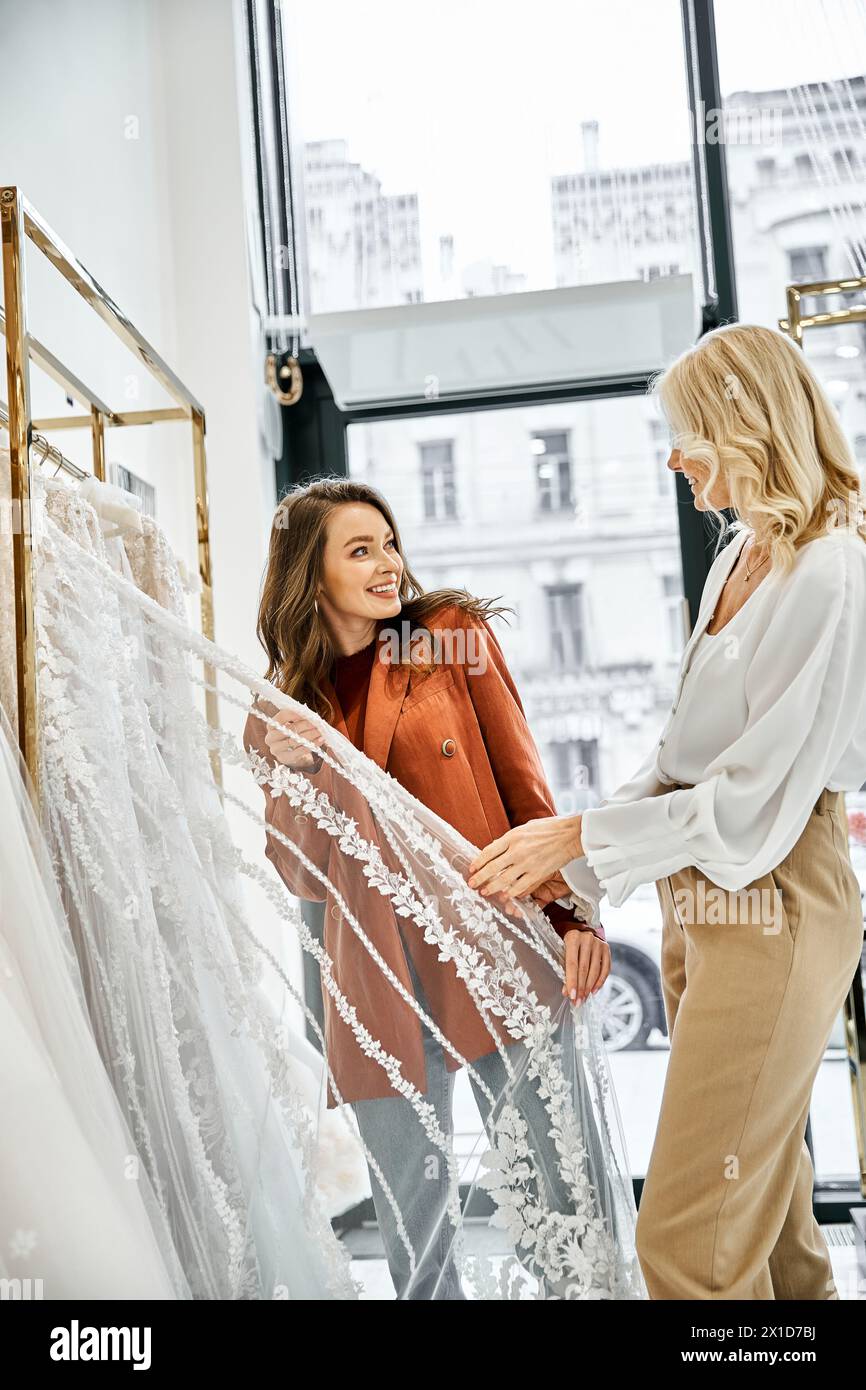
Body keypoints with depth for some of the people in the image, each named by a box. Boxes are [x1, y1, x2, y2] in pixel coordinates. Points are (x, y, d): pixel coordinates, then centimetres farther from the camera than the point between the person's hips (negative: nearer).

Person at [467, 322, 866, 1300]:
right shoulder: (737, 558, 12)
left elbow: (757, 800, -19)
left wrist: (579, 835, -12)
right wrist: (565, 866, 10)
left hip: (773, 903, -9)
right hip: (699, 901, 9)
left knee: (688, 1237, -3)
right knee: (763, 1209, 19)